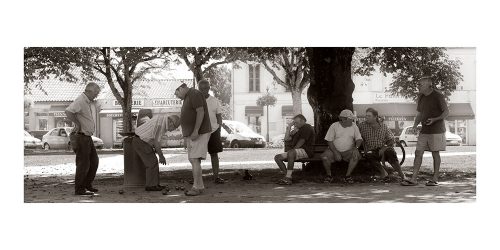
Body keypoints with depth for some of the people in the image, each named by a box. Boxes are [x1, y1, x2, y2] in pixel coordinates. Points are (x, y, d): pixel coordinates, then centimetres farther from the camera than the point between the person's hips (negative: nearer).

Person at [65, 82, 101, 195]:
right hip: (80, 137, -10)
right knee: (83, 163, -5)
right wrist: (78, 124, -24)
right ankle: (79, 189, 3)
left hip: (87, 137, 10)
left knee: (94, 160, 14)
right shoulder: (80, 100, -17)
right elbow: (68, 112, -34)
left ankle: (87, 185, 24)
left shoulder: (90, 103, 14)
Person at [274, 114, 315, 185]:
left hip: (306, 151, -9)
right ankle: (288, 176, -19)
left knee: (291, 153, -40)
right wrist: (288, 128, 14)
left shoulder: (307, 127, -1)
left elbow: (301, 141, -12)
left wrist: (293, 149, -16)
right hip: (295, 151, 9)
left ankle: (288, 177, -45)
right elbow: (286, 139, 19)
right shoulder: (297, 130, 27)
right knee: (277, 157, -5)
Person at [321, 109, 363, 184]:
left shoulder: (354, 126, 2)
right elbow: (329, 141, -6)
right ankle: (329, 176, -4)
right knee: (324, 157, -28)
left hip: (348, 151, 1)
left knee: (356, 155, -31)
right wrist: (335, 152, -17)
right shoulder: (334, 126, -5)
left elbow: (359, 139, 0)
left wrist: (356, 147, -22)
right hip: (334, 150, -1)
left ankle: (348, 176, -17)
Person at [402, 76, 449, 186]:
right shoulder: (421, 97, 11)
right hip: (424, 131, 6)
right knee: (418, 153, 0)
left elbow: (446, 112, -8)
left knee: (435, 153, 1)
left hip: (436, 130, -6)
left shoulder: (438, 96, -9)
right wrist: (415, 125, 2)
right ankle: (413, 179, 0)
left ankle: (435, 179, 11)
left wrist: (435, 119, -23)